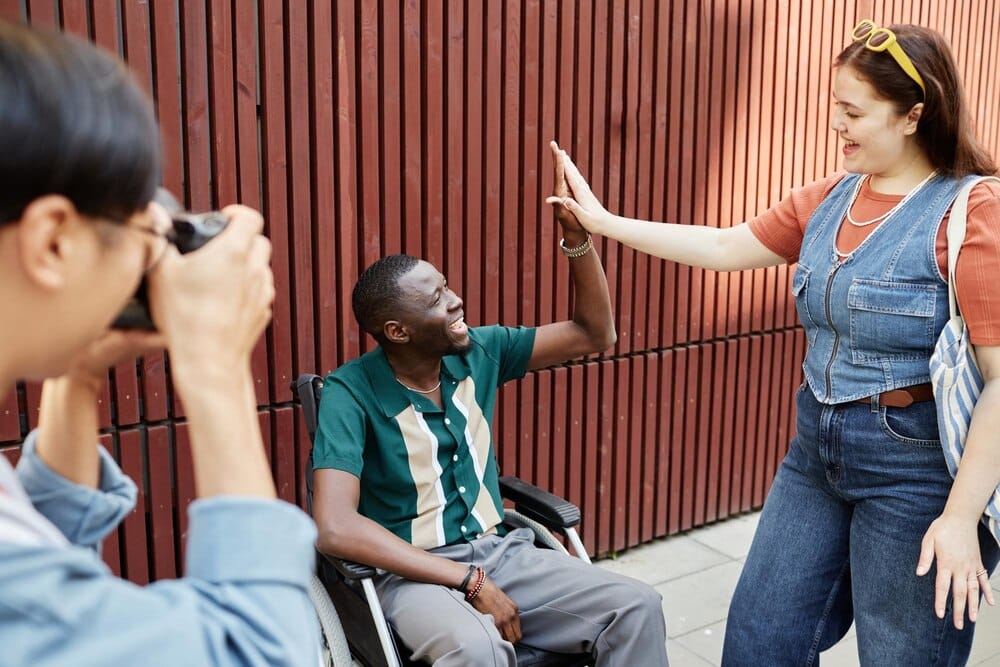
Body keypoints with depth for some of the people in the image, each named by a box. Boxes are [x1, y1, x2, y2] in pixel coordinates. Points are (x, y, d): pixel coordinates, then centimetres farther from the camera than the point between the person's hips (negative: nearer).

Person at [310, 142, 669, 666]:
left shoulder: (478, 351, 2)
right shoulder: (351, 393, -15)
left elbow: (594, 336, 8)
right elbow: (335, 527, -26)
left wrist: (576, 235, -6)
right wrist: (468, 581, -26)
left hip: (500, 551, 6)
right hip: (412, 573, -5)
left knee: (637, 608, -13)